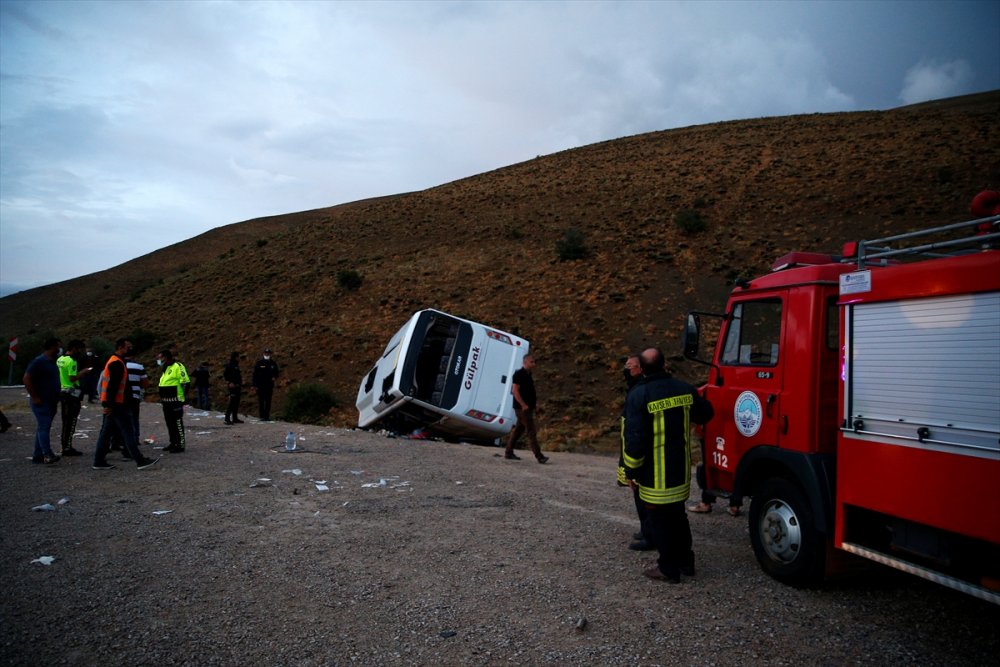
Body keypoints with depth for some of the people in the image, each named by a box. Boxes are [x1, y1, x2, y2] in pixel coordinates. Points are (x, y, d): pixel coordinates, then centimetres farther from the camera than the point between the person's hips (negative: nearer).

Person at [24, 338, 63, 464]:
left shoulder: (52, 362, 16)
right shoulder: (39, 361, -11)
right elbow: (27, 378, -17)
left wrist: (56, 401, 18)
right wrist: (35, 397, -18)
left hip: (51, 402, 9)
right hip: (41, 402, -9)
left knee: (42, 428, 11)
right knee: (44, 427, -14)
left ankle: (38, 456, 15)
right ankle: (48, 455, -20)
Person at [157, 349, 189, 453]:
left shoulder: (177, 366, -12)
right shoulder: (166, 368, 19)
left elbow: (185, 382, -17)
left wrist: (181, 396, -17)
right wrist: (162, 398, 20)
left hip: (175, 401, -10)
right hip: (166, 402, 10)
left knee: (178, 423, -7)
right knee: (170, 423, 15)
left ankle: (181, 445, -4)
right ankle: (173, 443, 25)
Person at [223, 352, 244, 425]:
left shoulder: (236, 366, 18)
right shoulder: (229, 365, -8)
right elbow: (225, 375, -14)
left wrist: (241, 385, 21)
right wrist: (229, 383, -19)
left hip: (237, 387, 9)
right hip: (232, 386, -9)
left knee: (236, 403, 10)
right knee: (232, 402, -13)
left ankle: (235, 418, 15)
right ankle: (227, 419, -12)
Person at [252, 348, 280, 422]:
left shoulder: (273, 363, 8)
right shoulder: (259, 362, 0)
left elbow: (276, 372, 18)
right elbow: (255, 373, 0)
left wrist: (274, 377, -4)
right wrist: (254, 384, -6)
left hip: (269, 385, 2)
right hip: (260, 385, -2)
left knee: (268, 401, 4)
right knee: (261, 401, -1)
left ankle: (267, 416, 9)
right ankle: (262, 416, 2)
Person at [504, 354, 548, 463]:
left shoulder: (528, 375, 16)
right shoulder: (519, 374, -12)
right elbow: (515, 390, -18)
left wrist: (534, 399, 11)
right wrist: (523, 405, -22)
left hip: (528, 407, 9)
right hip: (522, 408, -9)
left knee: (519, 429, 12)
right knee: (531, 431, -11)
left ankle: (508, 452, 19)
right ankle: (539, 456, -12)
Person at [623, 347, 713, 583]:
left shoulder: (638, 396, -19)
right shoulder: (684, 389, -1)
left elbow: (634, 439, -20)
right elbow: (705, 413, 16)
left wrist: (631, 471, -10)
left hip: (654, 475, -6)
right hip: (681, 471, 6)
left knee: (659, 520, 7)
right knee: (678, 514, 22)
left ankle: (669, 568, 15)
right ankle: (686, 561, 31)